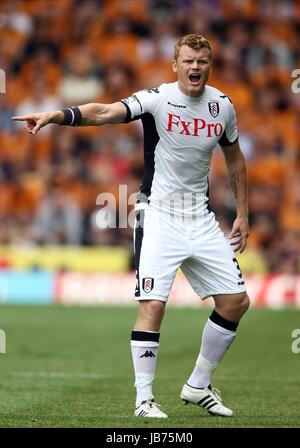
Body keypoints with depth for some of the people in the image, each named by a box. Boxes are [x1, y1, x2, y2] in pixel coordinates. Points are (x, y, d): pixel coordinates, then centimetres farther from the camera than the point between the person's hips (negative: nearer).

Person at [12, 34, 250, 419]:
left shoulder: (222, 106, 3)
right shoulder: (158, 99, -12)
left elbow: (234, 159, 18)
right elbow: (104, 113, -28)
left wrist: (242, 214, 16)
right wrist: (56, 115, -44)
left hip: (201, 218, 5)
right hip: (158, 214, -5)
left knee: (236, 301, 4)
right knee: (152, 305, -15)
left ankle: (198, 387, 19)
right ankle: (144, 399, -5)